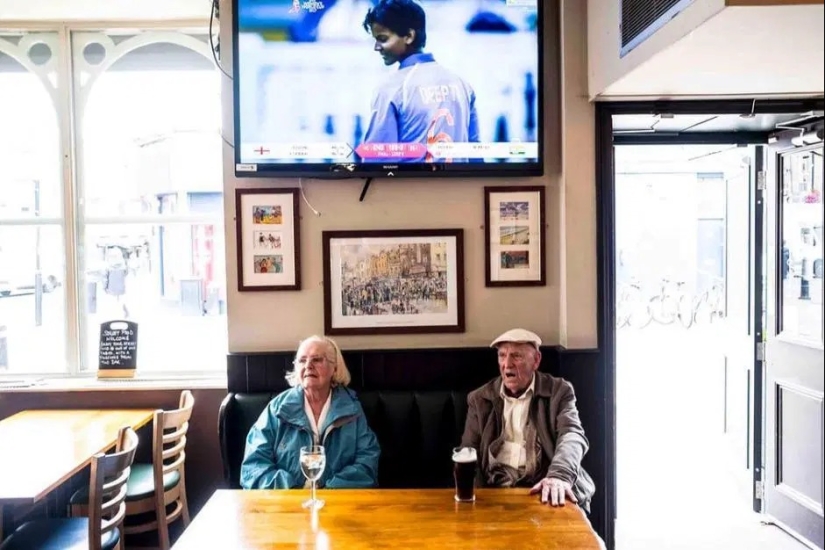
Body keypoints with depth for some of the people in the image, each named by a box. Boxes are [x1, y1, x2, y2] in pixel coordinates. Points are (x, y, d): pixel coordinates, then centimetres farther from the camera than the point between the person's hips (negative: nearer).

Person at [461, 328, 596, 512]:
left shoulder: (559, 391, 5)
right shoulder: (480, 398, 11)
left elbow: (572, 435, -11)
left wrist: (559, 475, -31)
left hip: (544, 488, -1)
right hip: (496, 490, 1)